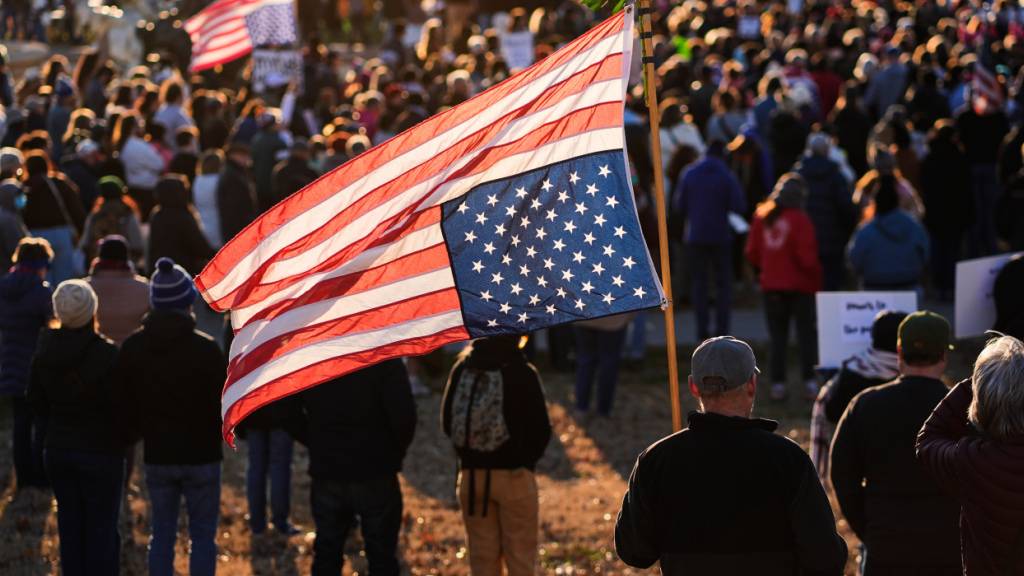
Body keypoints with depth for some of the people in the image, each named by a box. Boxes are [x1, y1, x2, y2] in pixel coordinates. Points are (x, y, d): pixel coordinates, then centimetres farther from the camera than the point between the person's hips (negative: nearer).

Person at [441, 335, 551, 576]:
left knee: (482, 555, 13)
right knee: (520, 555, 7)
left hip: (471, 474, 4)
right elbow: (541, 430, -10)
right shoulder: (522, 373, -13)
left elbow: (448, 422, 5)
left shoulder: (461, 369, -1)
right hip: (514, 475, -4)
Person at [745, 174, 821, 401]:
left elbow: (752, 253, 5)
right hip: (799, 286, -4)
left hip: (771, 286, 4)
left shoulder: (762, 216, 1)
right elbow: (806, 256, -15)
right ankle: (810, 381, -2)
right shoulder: (800, 219, -13)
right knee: (806, 334, 4)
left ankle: (778, 384, 5)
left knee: (778, 336, 9)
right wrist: (817, 277, 0)